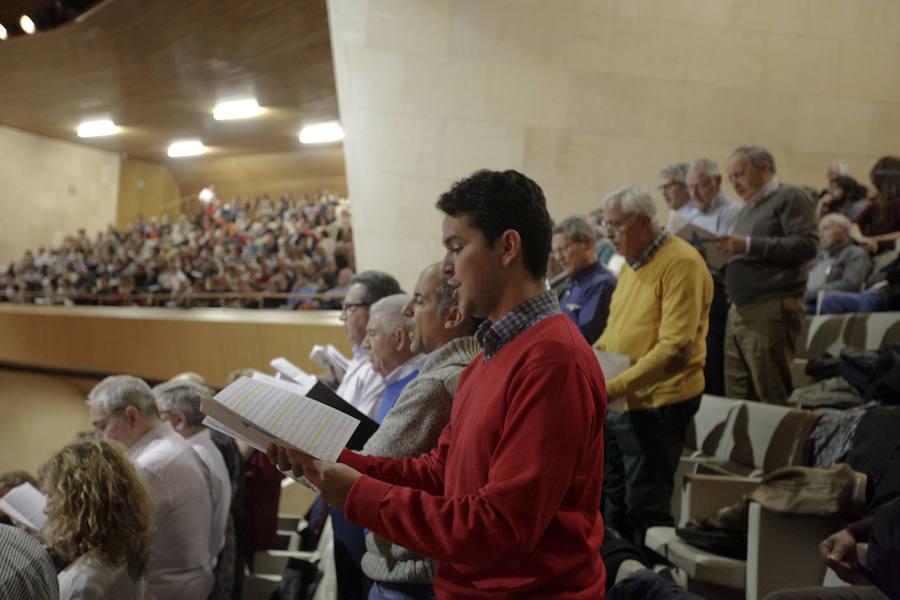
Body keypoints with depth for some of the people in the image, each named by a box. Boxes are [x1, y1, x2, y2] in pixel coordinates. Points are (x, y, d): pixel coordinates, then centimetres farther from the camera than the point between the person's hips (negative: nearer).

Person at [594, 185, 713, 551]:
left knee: (645, 508, -2)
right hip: (619, 405, 9)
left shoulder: (682, 263, -15)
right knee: (613, 501, 16)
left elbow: (676, 348, -23)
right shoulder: (632, 263, 14)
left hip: (656, 405, -9)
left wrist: (615, 387, -26)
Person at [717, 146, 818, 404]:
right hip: (739, 311, 8)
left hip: (771, 310, -8)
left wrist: (748, 245, -16)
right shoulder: (747, 209, 26)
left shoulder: (790, 198, -1)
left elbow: (807, 245, -14)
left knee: (772, 398, -7)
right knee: (737, 399, 6)